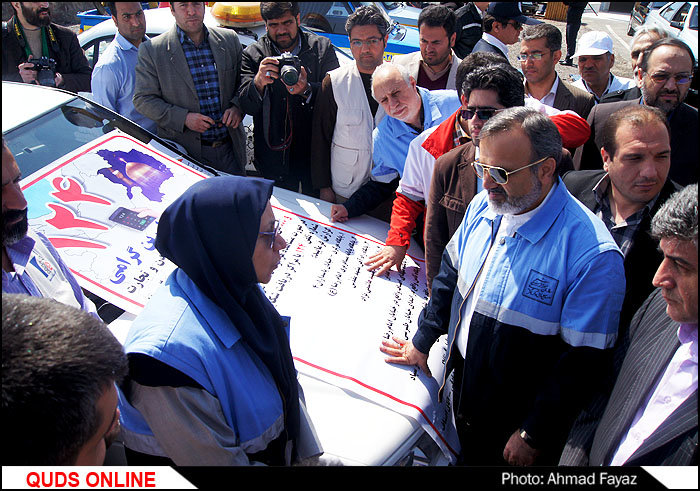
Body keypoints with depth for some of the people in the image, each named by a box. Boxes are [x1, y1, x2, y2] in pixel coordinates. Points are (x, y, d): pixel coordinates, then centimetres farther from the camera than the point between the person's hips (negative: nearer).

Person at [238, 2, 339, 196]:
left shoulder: (322, 48, -2)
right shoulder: (253, 54, -2)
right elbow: (246, 106, -10)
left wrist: (306, 90, -31)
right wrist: (258, 82, -31)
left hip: (315, 153, 0)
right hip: (274, 156, 0)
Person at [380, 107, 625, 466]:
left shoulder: (594, 255, -28)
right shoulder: (484, 206, -8)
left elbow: (582, 359, -23)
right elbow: (451, 272, 6)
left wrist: (534, 435, -15)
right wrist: (422, 341, 9)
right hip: (462, 384, 6)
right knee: (466, 456, 27)